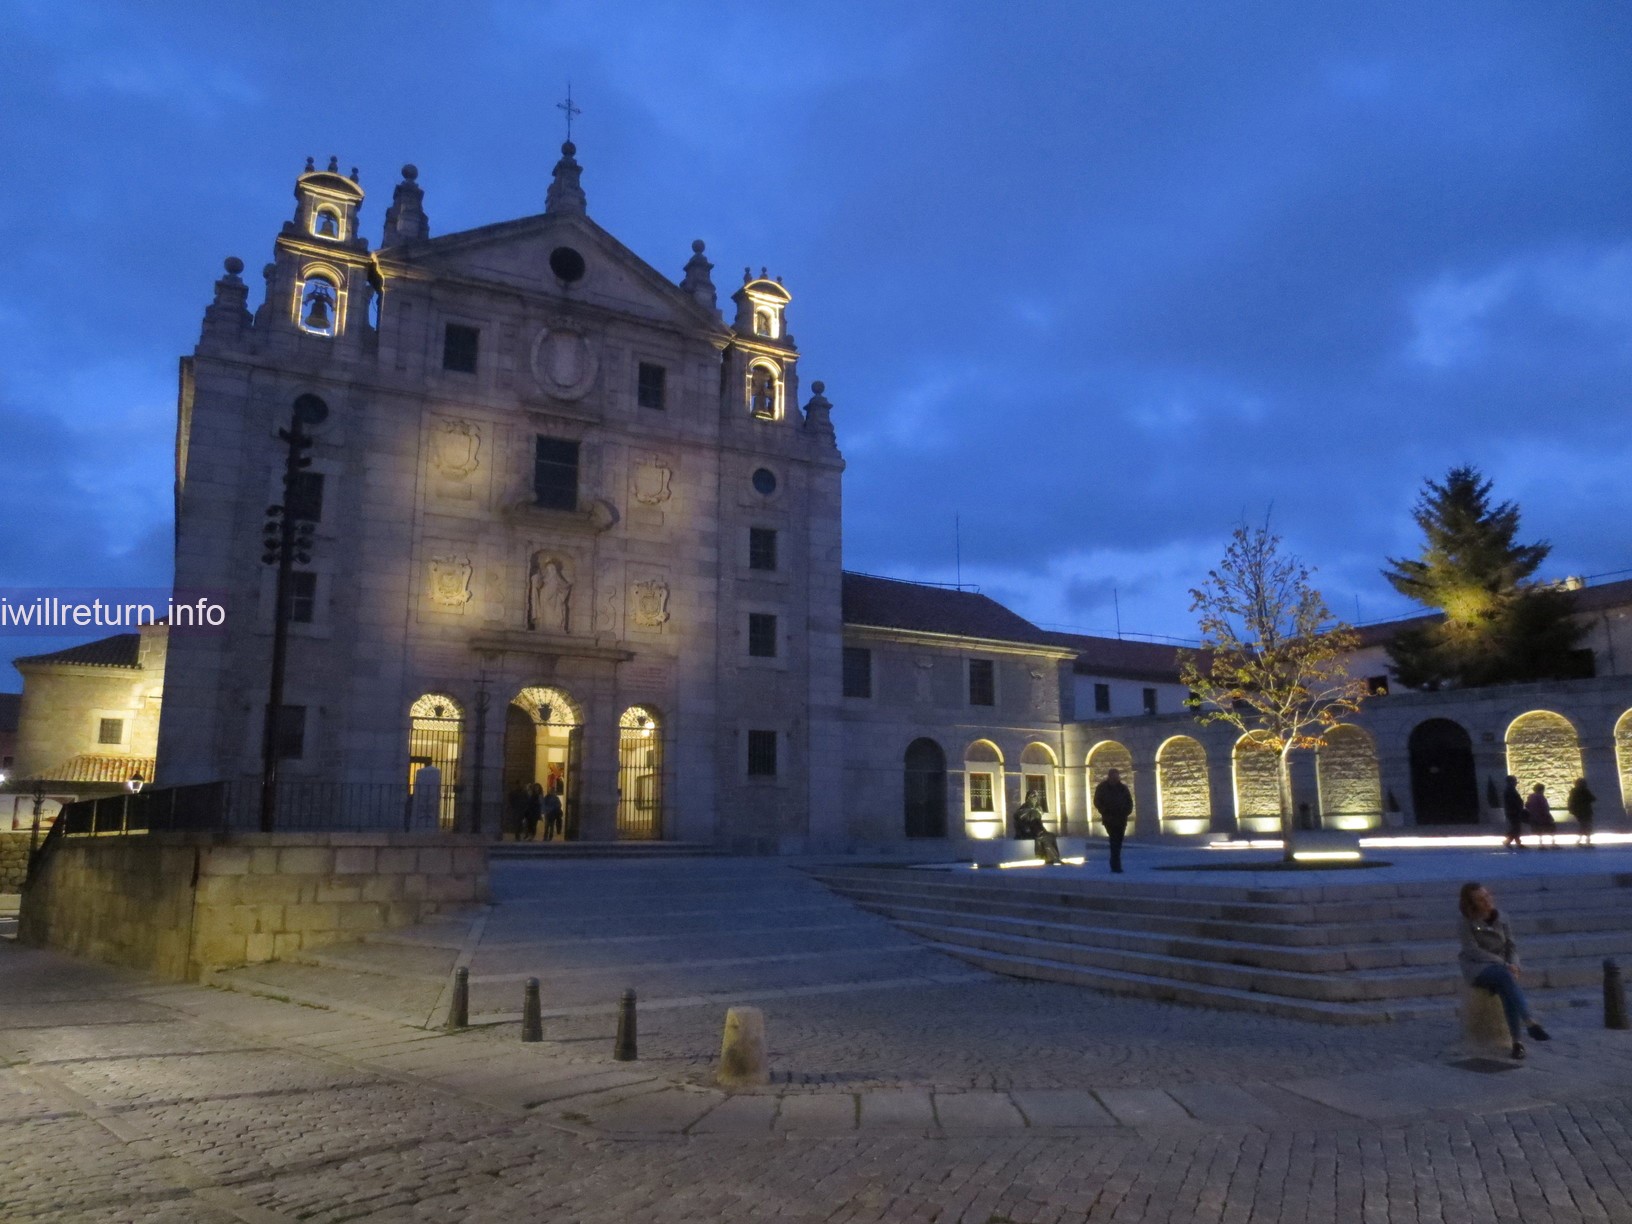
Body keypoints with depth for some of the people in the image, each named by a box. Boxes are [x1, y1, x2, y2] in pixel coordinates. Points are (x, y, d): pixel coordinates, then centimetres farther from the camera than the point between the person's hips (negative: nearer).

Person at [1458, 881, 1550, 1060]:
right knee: (1505, 976, -36)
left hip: (1500, 967, 3)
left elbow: (1511, 946, 9)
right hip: (1477, 968, -3)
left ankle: (1518, 1041, -35)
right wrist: (1503, 964, -20)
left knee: (1505, 988, -32)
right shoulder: (1468, 922, -6)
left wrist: (1513, 965, -11)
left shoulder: (1500, 917, 6)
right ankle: (1529, 1023, -43)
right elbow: (1473, 951, -12)